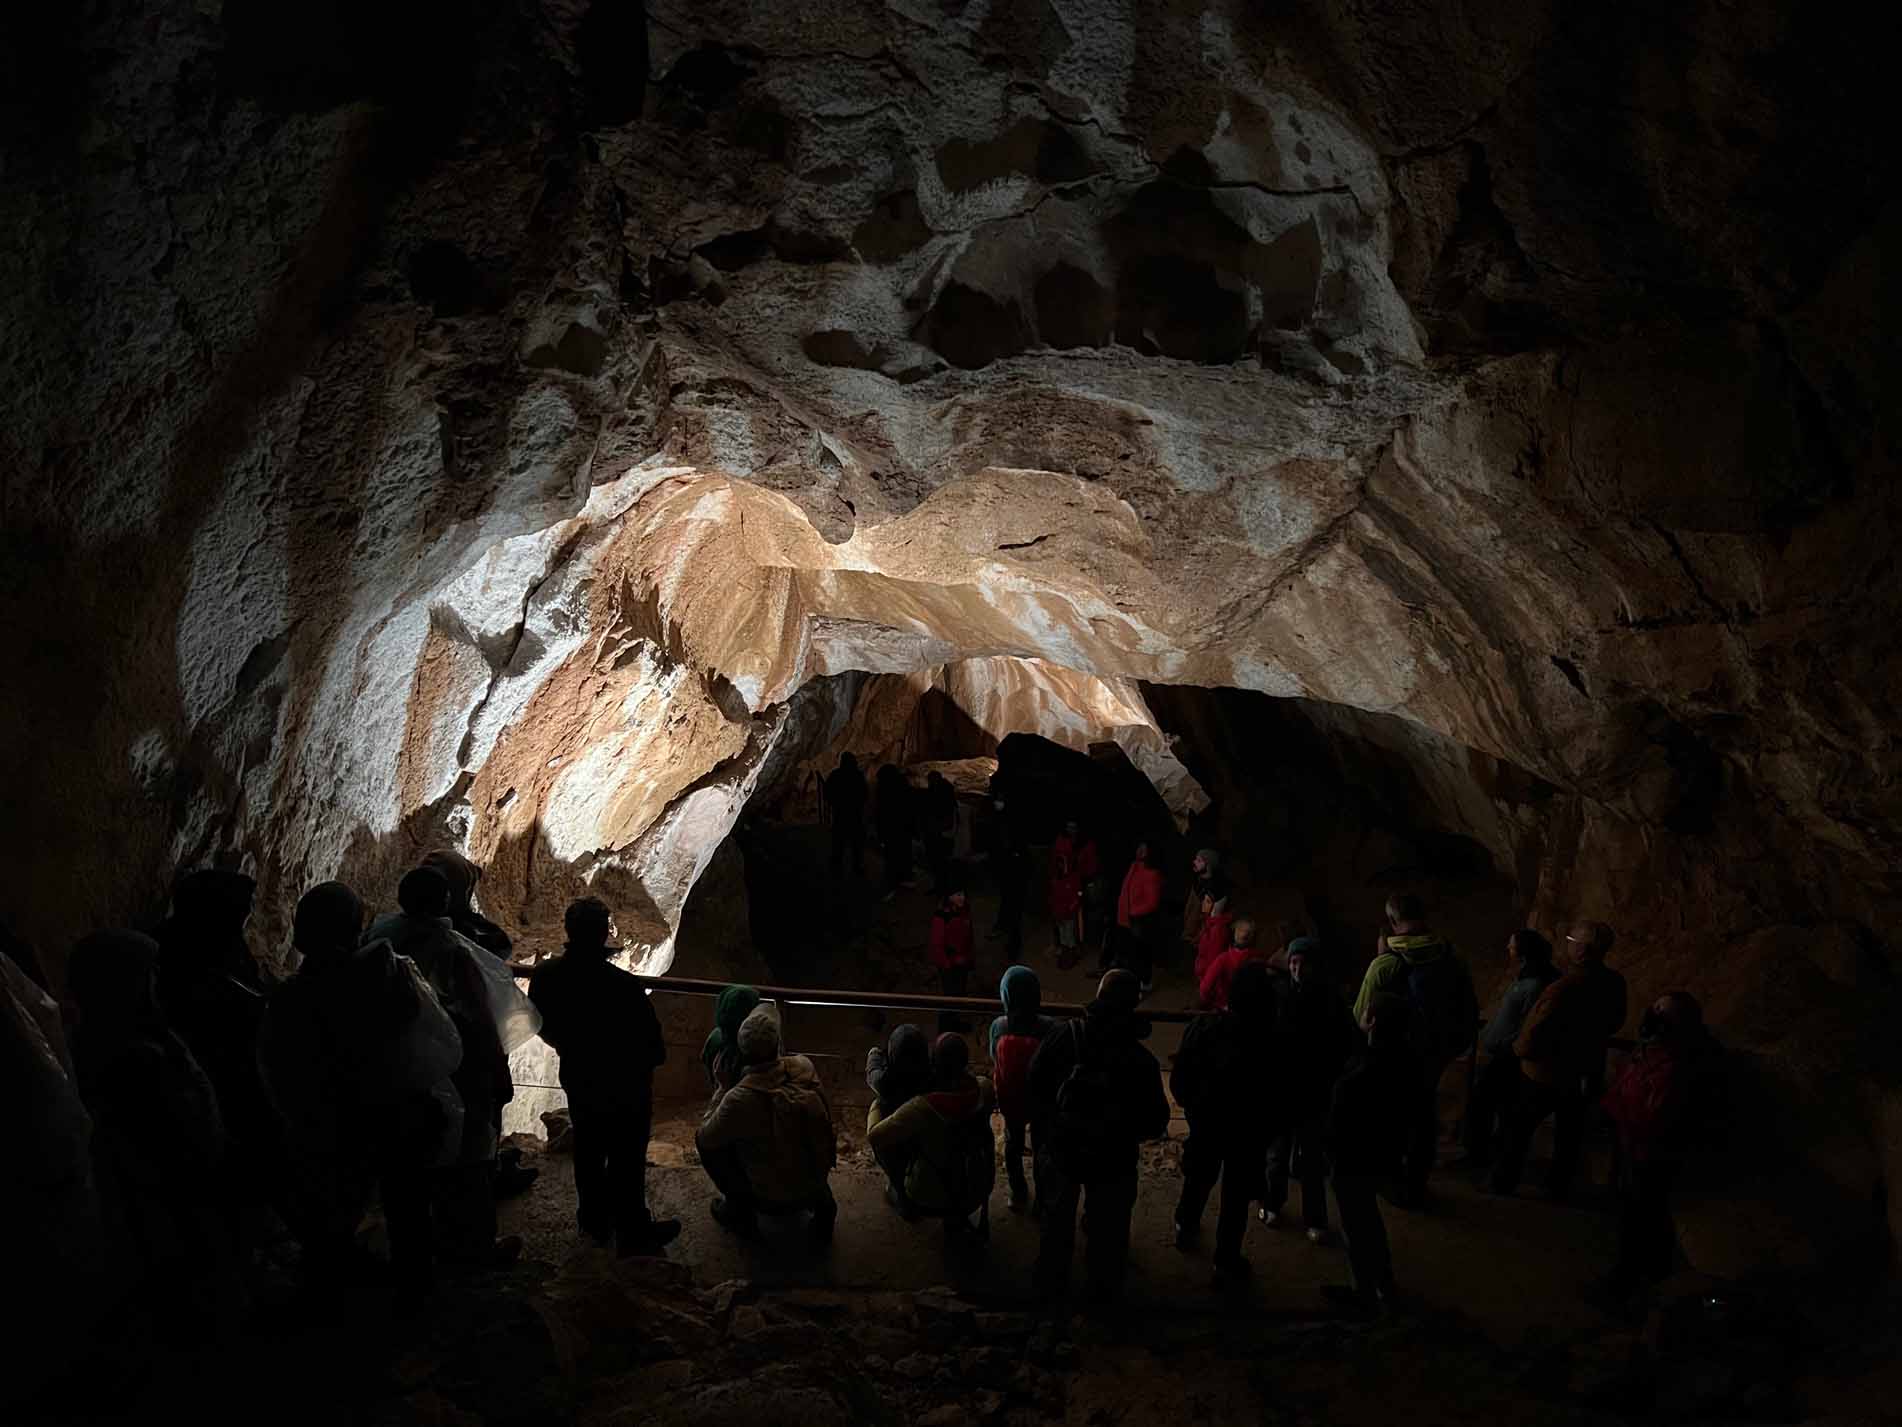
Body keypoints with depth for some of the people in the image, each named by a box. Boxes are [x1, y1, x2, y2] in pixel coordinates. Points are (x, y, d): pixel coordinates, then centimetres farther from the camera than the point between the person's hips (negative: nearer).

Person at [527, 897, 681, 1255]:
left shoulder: (545, 976, -17)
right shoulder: (623, 985, -34)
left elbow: (542, 1026, 1)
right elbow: (650, 1038, -22)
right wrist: (653, 1059, 1)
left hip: (577, 1081, 5)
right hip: (625, 1084, -5)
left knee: (588, 1150, 25)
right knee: (627, 1159, 13)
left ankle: (595, 1220, 43)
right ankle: (633, 1232, 29)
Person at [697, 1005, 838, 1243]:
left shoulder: (739, 1100, -27)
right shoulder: (804, 1067, -14)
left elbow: (705, 1138, -8)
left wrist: (723, 1088, -1)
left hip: (772, 1200, -4)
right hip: (816, 1183, 4)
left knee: (707, 1142, 7)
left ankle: (741, 1211, 16)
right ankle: (820, 1202, 18)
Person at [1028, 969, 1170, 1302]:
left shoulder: (1063, 1037, -19)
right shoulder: (1140, 1060, -22)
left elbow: (1034, 1086, -10)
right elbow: (1156, 1122, -14)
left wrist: (1042, 1132, 5)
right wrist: (1125, 1132, 6)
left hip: (1059, 1148, 2)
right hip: (1113, 1157, -2)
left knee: (1057, 1218, 24)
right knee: (1108, 1225, 20)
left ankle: (1049, 1282, 41)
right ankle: (1104, 1289, 37)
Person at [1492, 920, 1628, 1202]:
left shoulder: (1564, 988, -35)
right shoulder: (1615, 983, -12)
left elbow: (1534, 1033, -29)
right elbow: (1615, 1024, 7)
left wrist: (1520, 1049, -9)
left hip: (1546, 1073, -6)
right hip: (1586, 1072, 6)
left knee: (1519, 1128, 14)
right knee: (1570, 1133, 21)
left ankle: (1503, 1185, 26)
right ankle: (1558, 1188, 35)